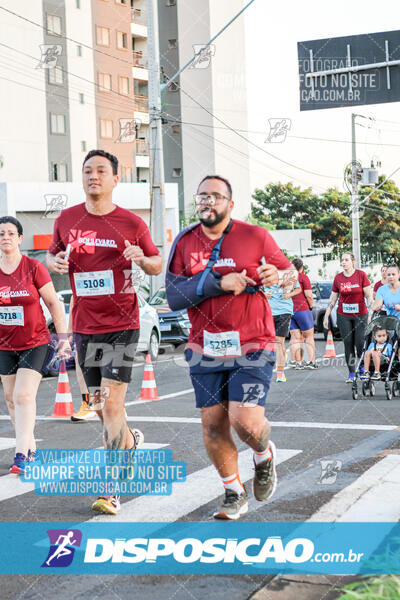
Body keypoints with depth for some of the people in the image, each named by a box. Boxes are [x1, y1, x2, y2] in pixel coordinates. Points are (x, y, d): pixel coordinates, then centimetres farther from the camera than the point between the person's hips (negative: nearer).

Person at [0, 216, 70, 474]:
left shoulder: (34, 268, -9)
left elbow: (53, 303, -4)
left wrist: (63, 337, -6)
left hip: (35, 343, -4)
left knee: (24, 396, -14)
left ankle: (22, 454, -15)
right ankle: (30, 446, 25)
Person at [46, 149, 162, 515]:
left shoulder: (132, 223, -3)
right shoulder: (67, 220, 5)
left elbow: (157, 266, 8)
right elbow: (53, 256, 18)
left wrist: (142, 259, -15)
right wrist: (55, 262, -6)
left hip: (122, 326, -4)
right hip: (85, 326, 4)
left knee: (112, 404, -12)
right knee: (99, 405, 13)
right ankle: (130, 440, 45)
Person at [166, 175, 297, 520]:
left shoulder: (255, 237, -1)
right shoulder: (185, 243, 4)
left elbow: (293, 274, 7)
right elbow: (174, 297, -6)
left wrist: (278, 276, -17)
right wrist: (218, 282, -18)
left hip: (251, 348, -3)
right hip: (205, 350, 3)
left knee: (246, 421, -15)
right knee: (213, 426, 4)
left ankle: (264, 455, 22)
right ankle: (234, 495, 24)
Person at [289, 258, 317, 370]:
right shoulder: (303, 277, -5)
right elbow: (309, 295, -12)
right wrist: (311, 306, 4)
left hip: (289, 310, 5)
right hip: (302, 309, -5)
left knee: (295, 338, 6)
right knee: (309, 337, 5)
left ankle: (298, 363, 4)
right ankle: (312, 362, 0)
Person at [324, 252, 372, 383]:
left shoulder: (361, 275, -4)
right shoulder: (338, 278, 4)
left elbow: (369, 295, -3)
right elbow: (332, 299, 10)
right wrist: (326, 316, 8)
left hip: (360, 314, -2)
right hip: (343, 315, 2)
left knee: (360, 343, -7)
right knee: (348, 343, 0)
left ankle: (362, 368, 16)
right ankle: (351, 373, 6)